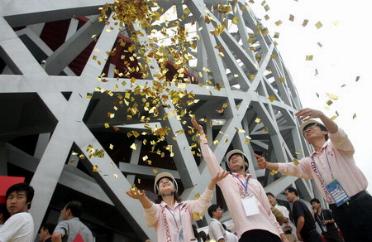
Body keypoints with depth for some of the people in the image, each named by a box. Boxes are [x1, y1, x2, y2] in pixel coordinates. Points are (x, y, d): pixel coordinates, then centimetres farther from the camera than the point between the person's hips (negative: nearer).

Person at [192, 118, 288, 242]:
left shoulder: (255, 182, 18)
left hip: (269, 232, 4)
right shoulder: (225, 179, 9)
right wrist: (201, 133, 3)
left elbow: (268, 209, 18)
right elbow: (209, 157, 3)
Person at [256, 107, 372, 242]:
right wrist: (267, 164, -18)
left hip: (361, 203, -4)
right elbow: (289, 168, 0)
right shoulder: (309, 162, 12)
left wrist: (320, 114, -43)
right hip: (339, 211, 4)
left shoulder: (337, 145, 0)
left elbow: (338, 134, -23)